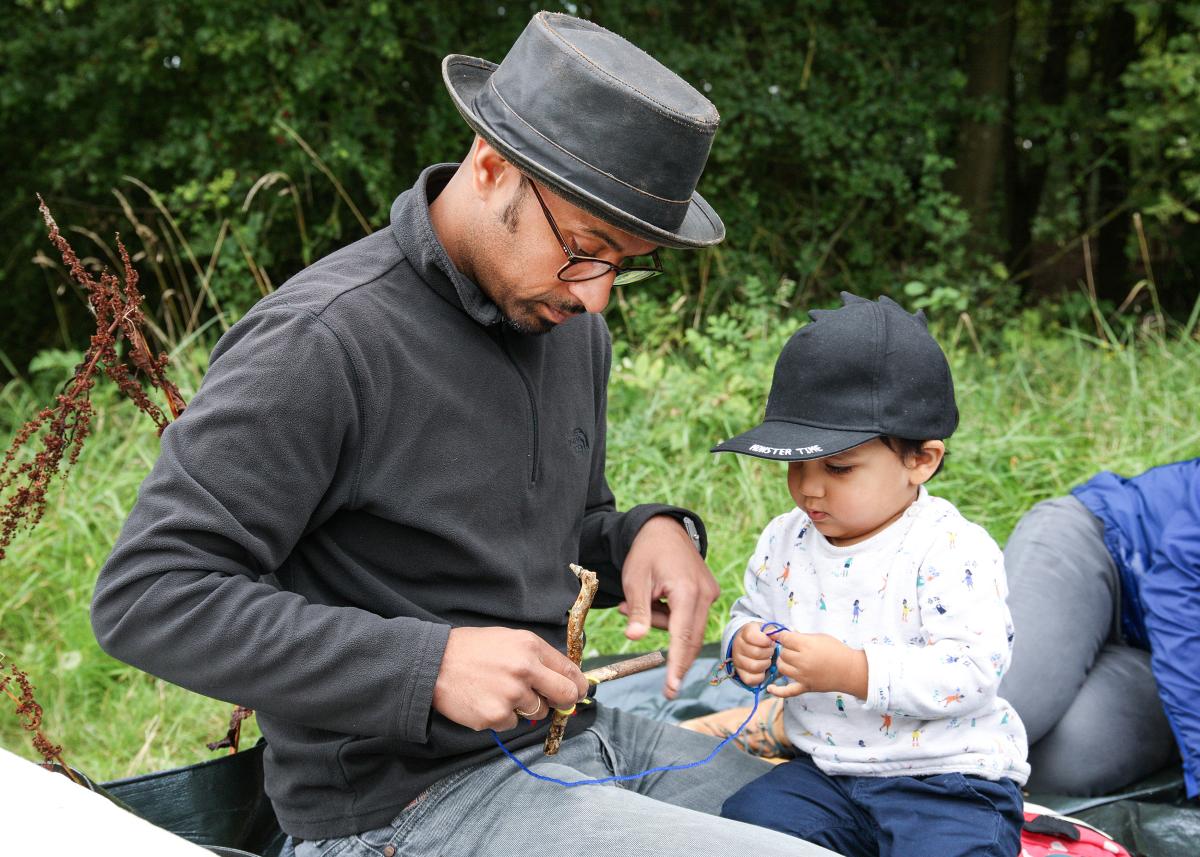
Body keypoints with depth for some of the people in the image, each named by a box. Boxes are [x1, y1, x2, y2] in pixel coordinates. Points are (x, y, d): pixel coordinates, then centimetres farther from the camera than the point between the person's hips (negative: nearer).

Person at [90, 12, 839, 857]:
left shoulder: (568, 320, 6)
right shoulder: (324, 343, -20)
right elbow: (147, 597, -21)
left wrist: (647, 535, -5)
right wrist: (429, 666, -26)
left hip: (573, 733, 8)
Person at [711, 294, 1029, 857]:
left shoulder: (953, 551, -16)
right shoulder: (784, 541, 3)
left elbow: (974, 667, -24)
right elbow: (751, 614, 19)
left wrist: (854, 671, -30)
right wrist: (745, 648, -6)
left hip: (947, 776, -6)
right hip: (823, 771, 6)